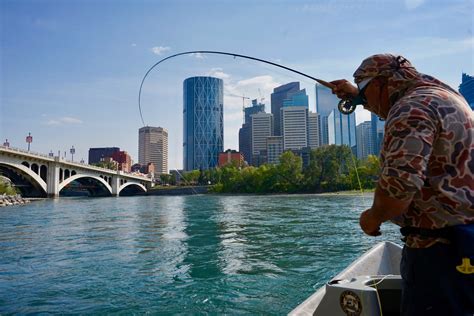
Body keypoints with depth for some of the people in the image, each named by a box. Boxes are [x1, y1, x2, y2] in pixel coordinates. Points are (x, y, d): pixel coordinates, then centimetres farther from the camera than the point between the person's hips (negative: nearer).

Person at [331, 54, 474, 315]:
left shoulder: (412, 108, -18)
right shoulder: (440, 93, 15)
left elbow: (400, 182, -30)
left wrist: (374, 217, -13)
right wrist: (355, 94, 39)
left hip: (441, 244, -10)